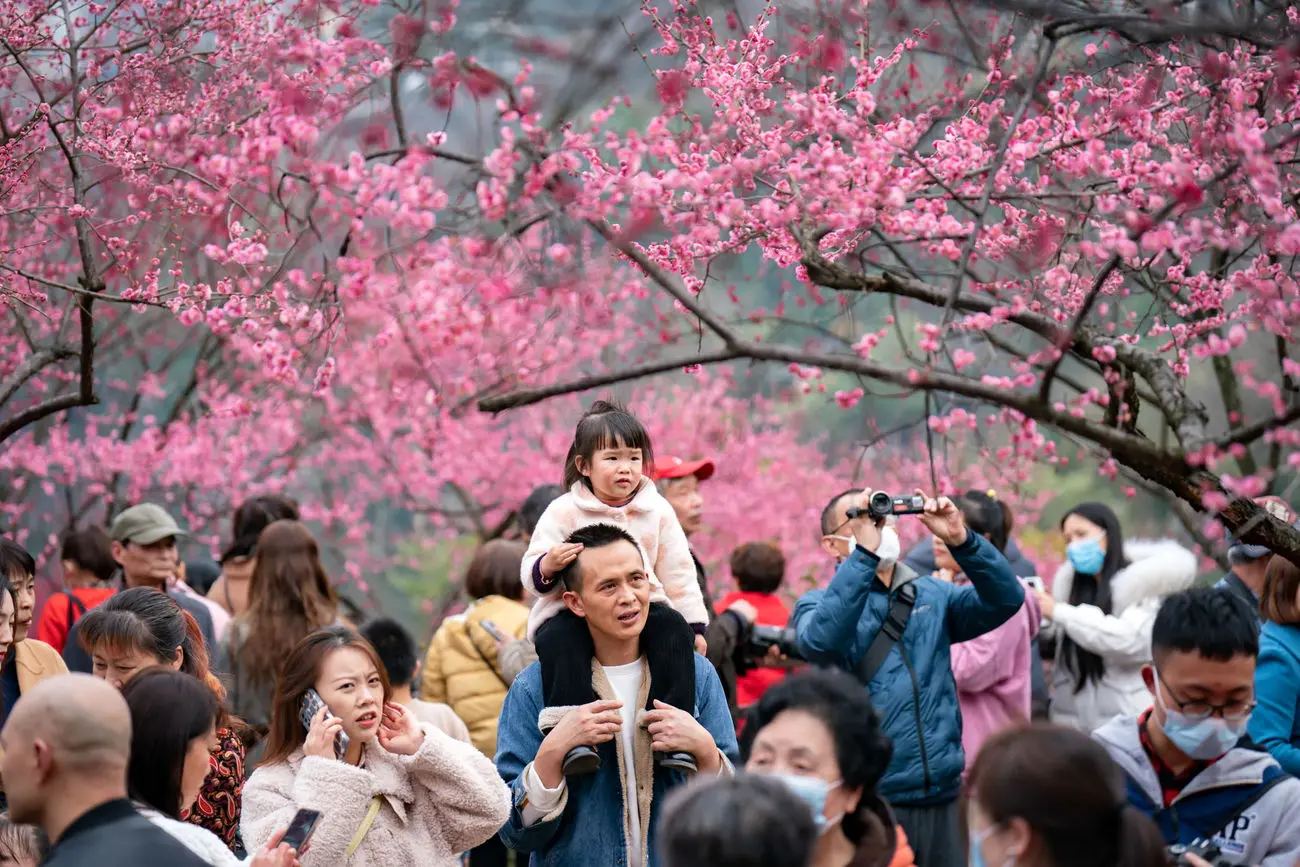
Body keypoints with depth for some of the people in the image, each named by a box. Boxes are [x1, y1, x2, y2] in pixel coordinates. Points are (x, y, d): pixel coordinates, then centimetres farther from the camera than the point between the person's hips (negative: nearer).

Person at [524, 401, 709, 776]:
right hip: (572, 611, -2)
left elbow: (678, 572, 14)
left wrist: (694, 625, 7)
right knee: (558, 638, -35)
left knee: (672, 626, -28)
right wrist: (548, 566, -28)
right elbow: (531, 572, -4)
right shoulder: (562, 512, 2)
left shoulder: (657, 511, 10)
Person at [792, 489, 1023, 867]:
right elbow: (821, 640, -20)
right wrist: (865, 552, -22)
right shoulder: (818, 604, 2)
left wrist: (960, 539, -14)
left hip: (944, 795, 4)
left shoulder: (931, 594, 13)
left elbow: (1006, 599, -1)